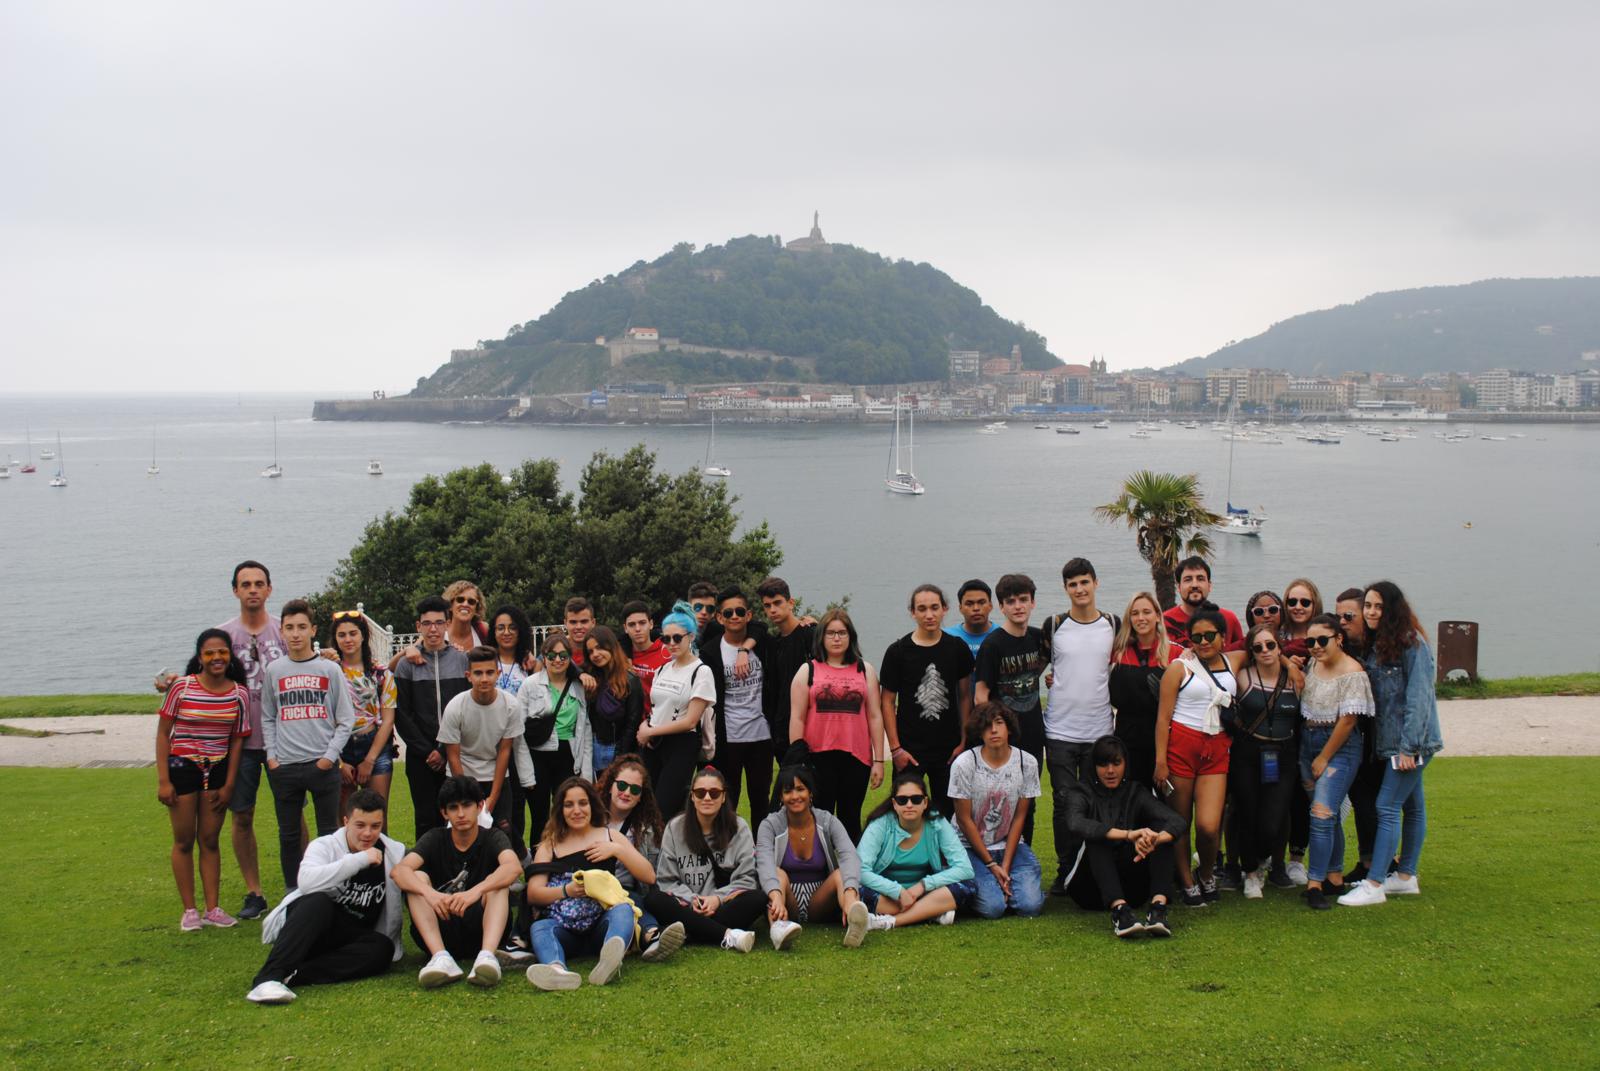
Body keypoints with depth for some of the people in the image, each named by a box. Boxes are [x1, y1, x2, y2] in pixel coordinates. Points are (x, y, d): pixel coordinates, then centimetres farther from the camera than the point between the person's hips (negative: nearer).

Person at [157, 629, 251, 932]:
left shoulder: (239, 693, -3)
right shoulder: (181, 687, -11)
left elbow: (237, 741, 4)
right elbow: (163, 733, -7)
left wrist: (229, 785, 2)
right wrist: (163, 781, -11)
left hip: (217, 770, 2)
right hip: (182, 767, -2)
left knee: (210, 840, 8)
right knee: (184, 841, 5)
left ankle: (213, 908, 13)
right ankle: (189, 910, 11)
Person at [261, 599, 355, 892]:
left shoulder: (329, 670, 1)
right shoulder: (274, 671, 6)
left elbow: (346, 719, 2)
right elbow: (268, 718, 11)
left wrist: (330, 756, -7)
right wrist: (271, 756, 0)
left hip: (323, 765, -2)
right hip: (284, 767, 2)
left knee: (329, 832, 4)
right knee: (288, 835, 9)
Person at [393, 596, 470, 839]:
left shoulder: (463, 660, 4)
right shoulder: (407, 665, 5)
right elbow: (401, 715, 2)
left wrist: (446, 751, -7)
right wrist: (427, 751, -6)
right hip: (420, 756, 0)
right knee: (426, 819, 2)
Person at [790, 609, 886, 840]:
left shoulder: (865, 670, 9)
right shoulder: (808, 671, 5)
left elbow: (875, 716, 7)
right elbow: (797, 718, 2)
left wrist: (879, 760, 2)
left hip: (856, 757, 1)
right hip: (818, 757, -1)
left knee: (851, 821, 8)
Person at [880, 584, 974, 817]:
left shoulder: (957, 648, 2)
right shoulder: (898, 651, -4)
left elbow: (965, 697, 7)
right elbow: (887, 701, -2)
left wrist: (964, 742, 1)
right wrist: (895, 749, -8)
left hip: (948, 748, 2)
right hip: (909, 749, -2)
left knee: (948, 812, 8)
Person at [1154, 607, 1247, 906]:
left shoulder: (1234, 662, 11)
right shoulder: (1179, 667, 0)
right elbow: (1163, 717, -3)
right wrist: (1160, 761, -10)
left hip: (1216, 750, 2)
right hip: (1181, 745, -2)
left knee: (1209, 826, -9)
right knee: (1180, 822, 3)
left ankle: (1207, 875, 18)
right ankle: (1188, 883, 19)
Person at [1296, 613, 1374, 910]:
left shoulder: (1352, 673, -15)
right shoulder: (1312, 665, 7)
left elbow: (1348, 720, -16)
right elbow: (1301, 704, 21)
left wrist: (1323, 758, -12)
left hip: (1340, 747, -7)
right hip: (1308, 743, 7)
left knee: (1322, 814, -14)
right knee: (1330, 816, 13)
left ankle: (1314, 884, -12)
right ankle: (1335, 877, 21)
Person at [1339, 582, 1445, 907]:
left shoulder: (1412, 643, -15)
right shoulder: (1375, 644, 10)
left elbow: (1419, 697, -19)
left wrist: (1409, 746, -21)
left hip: (1411, 740, -8)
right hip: (1391, 740, 8)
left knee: (1388, 807, -9)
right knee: (1411, 805, 16)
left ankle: (1374, 885, -7)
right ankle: (1406, 877, 23)